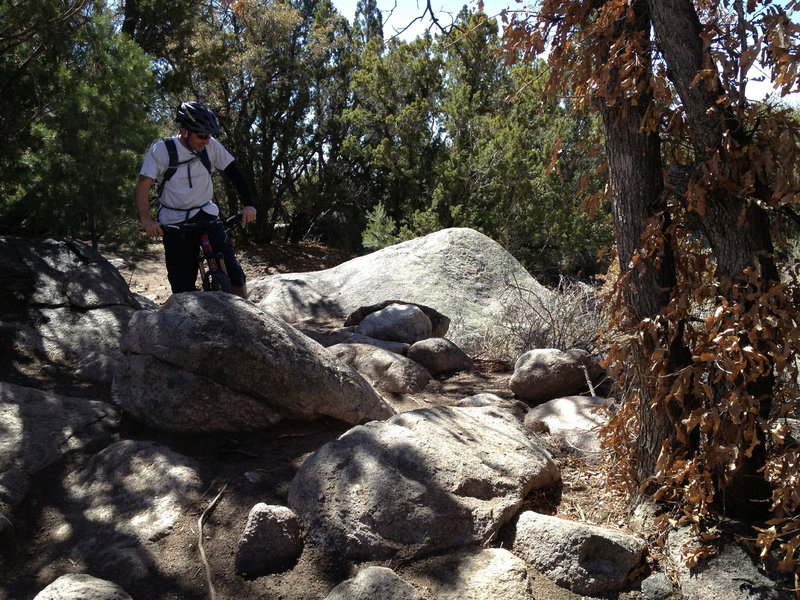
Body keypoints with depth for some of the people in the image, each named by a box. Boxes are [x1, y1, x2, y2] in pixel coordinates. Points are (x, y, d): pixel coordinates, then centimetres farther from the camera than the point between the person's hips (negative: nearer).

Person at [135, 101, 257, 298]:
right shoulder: (161, 149, -12)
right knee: (183, 285, -1)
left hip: (206, 215, 2)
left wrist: (248, 205, -12)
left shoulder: (211, 146, -5)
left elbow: (235, 173, 1)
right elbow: (142, 187, -13)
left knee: (231, 267, -13)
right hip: (174, 224, -2)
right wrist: (146, 220, -28)